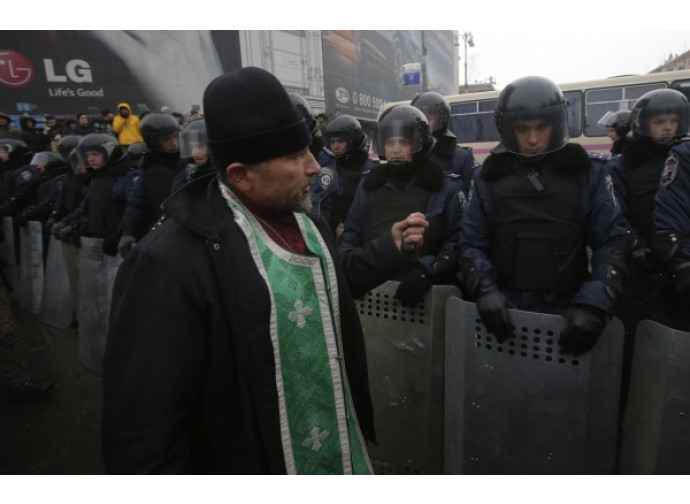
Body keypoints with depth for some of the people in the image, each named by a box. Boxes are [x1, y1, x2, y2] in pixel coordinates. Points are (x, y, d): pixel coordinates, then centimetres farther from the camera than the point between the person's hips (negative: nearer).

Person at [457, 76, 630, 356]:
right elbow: (471, 243, 2)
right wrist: (485, 289, -15)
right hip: (503, 310, 0)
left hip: (568, 314, 0)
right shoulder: (488, 176, 6)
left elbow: (611, 242, -1)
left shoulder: (588, 173, 4)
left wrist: (593, 305, -15)